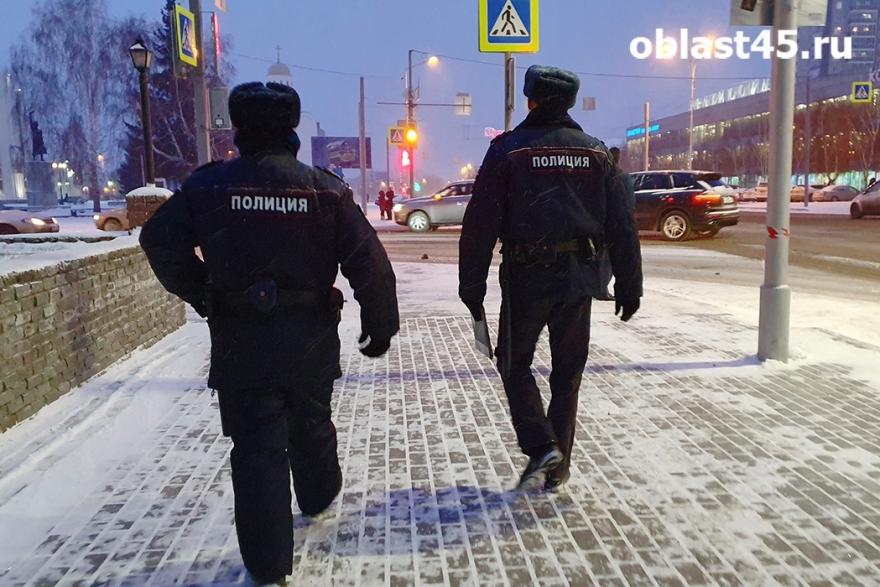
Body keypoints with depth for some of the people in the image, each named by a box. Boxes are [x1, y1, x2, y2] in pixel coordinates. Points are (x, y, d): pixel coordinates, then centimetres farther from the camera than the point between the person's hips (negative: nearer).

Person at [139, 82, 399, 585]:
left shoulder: (209, 185, -5)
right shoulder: (326, 188, -5)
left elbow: (159, 241, -5)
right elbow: (369, 263, -9)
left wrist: (200, 295, 7)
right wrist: (381, 324, 0)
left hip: (239, 338, -1)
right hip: (311, 336, 2)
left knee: (257, 445, 5)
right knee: (311, 424, 24)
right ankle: (318, 497, 49)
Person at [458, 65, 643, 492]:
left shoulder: (508, 150, -3)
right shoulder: (596, 153, 7)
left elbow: (480, 224, -7)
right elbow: (622, 226, 6)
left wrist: (472, 287, -2)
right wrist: (629, 287, 12)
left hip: (525, 278, -3)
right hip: (578, 279, 4)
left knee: (515, 364, 14)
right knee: (568, 372, 14)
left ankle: (541, 446, -1)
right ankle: (558, 466, 21)